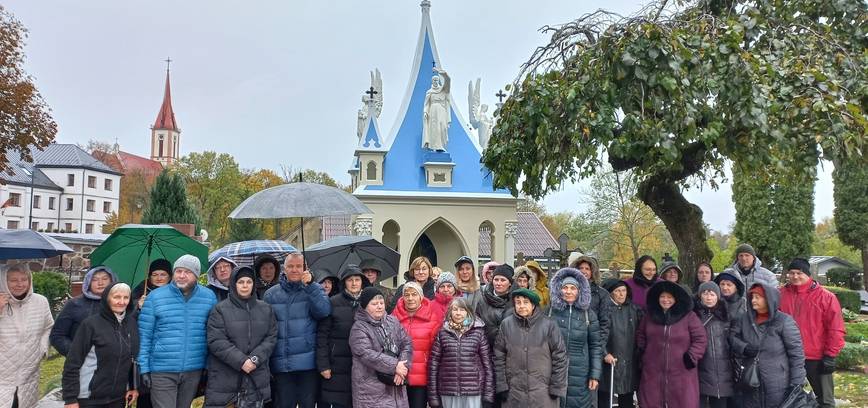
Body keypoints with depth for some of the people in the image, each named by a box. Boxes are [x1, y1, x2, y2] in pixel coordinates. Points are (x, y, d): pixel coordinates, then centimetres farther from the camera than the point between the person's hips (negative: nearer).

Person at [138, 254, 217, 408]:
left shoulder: (209, 297, 2)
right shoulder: (155, 297, -4)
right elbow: (144, 335, -1)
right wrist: (144, 368, -5)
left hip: (194, 371, 3)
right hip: (162, 371, -2)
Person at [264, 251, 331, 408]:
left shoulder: (314, 289, 5)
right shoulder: (271, 294, 7)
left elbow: (324, 311, -13)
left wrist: (309, 285, -20)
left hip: (308, 362, -1)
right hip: (281, 364, 1)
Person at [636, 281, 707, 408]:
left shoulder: (688, 316, -4)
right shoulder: (650, 315, 8)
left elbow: (700, 339, -4)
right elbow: (640, 336, 22)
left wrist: (691, 358, -10)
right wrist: (643, 351, 11)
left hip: (681, 374, -3)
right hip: (653, 373, 3)